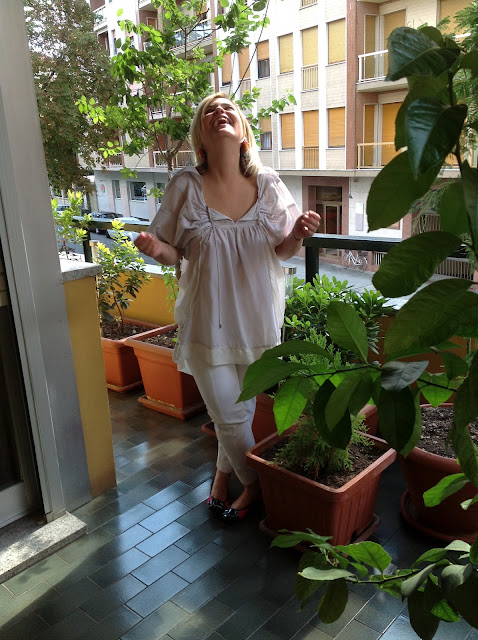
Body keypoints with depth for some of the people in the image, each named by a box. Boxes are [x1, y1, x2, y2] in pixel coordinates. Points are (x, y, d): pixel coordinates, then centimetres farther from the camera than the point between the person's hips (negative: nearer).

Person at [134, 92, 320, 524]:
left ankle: (224, 478, 43)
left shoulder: (268, 185, -4)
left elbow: (282, 251, 3)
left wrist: (298, 235, -19)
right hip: (208, 318, -1)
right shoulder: (185, 186, -8)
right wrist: (156, 249, -24)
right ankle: (256, 483, 35)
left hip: (257, 316, 2)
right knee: (228, 414, 6)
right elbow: (175, 253, -1)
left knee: (241, 407, 16)